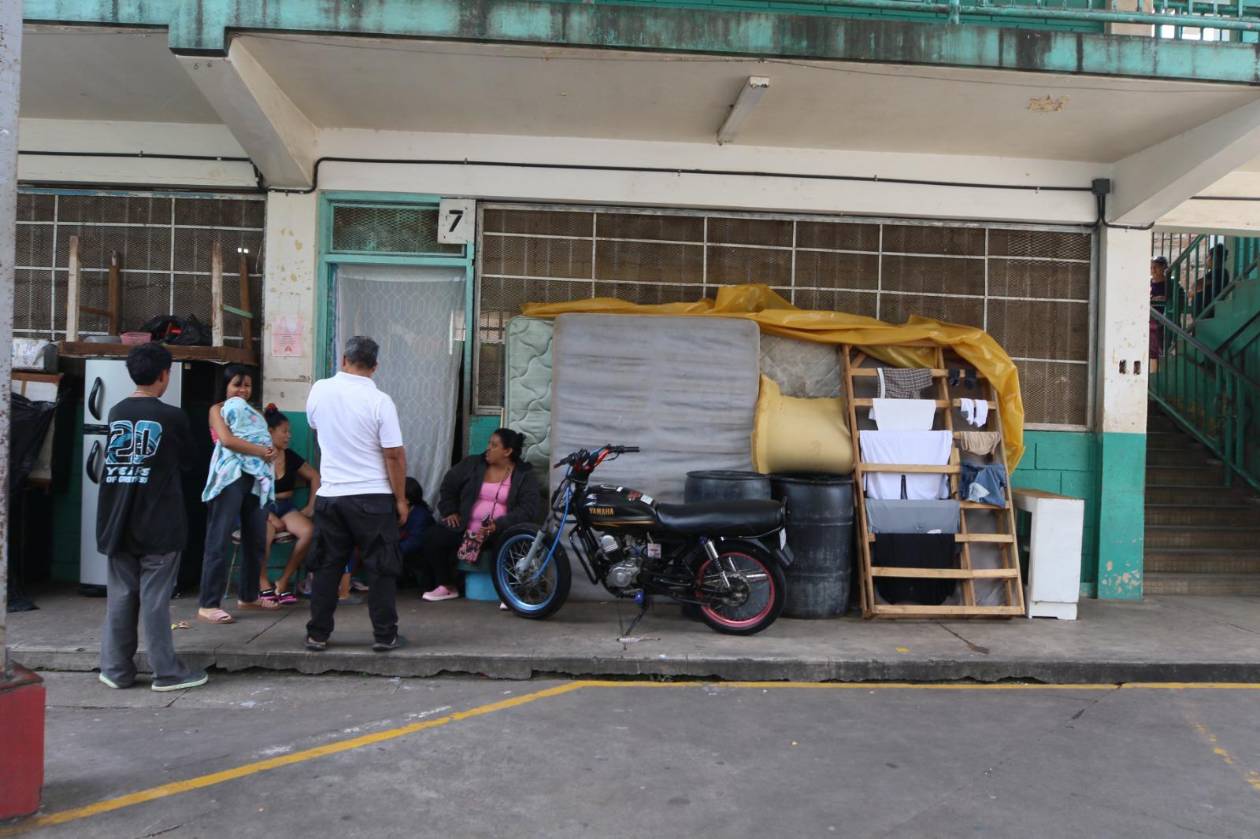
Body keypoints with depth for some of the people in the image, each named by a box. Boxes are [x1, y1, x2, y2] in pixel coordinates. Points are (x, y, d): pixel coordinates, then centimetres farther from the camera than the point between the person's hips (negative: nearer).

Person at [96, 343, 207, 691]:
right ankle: (167, 672, 7)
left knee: (120, 595, 11)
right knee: (155, 597, -1)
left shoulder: (116, 413, 5)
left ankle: (116, 669, 18)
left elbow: (113, 457, 16)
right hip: (158, 521, -5)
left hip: (118, 520, 5)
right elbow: (187, 462, 4)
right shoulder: (172, 416, -9)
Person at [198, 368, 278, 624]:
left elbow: (266, 440, 15)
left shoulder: (253, 411, 25)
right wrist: (261, 451, -12)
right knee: (220, 539, -8)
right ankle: (208, 605, -8)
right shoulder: (218, 409, 7)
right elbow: (227, 439, -9)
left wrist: (269, 452, -8)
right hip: (230, 476, -6)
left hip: (257, 478, 6)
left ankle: (248, 595, 22)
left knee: (256, 538, 9)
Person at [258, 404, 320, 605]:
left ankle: (283, 581, -10)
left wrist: (311, 506, 9)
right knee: (266, 534, -38)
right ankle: (262, 582, -10)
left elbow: (315, 477, 18)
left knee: (308, 531, -27)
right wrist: (269, 516, -19)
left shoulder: (290, 456, 9)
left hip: (286, 507, 4)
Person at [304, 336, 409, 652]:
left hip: (329, 495, 4)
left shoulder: (319, 390, 0)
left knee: (327, 567, 12)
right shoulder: (379, 401, -13)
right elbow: (394, 455, -13)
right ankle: (385, 635, 9)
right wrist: (401, 499, -4)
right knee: (381, 568, 5)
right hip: (373, 497, -4)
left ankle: (317, 635, 18)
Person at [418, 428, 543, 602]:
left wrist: (498, 525, -23)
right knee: (433, 537, -16)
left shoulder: (525, 475, -1)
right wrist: (450, 511, 9)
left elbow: (529, 509, -12)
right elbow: (448, 486, 22)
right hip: (466, 530, 4)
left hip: (501, 532, -4)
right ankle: (448, 586, 3)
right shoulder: (472, 464, 9)